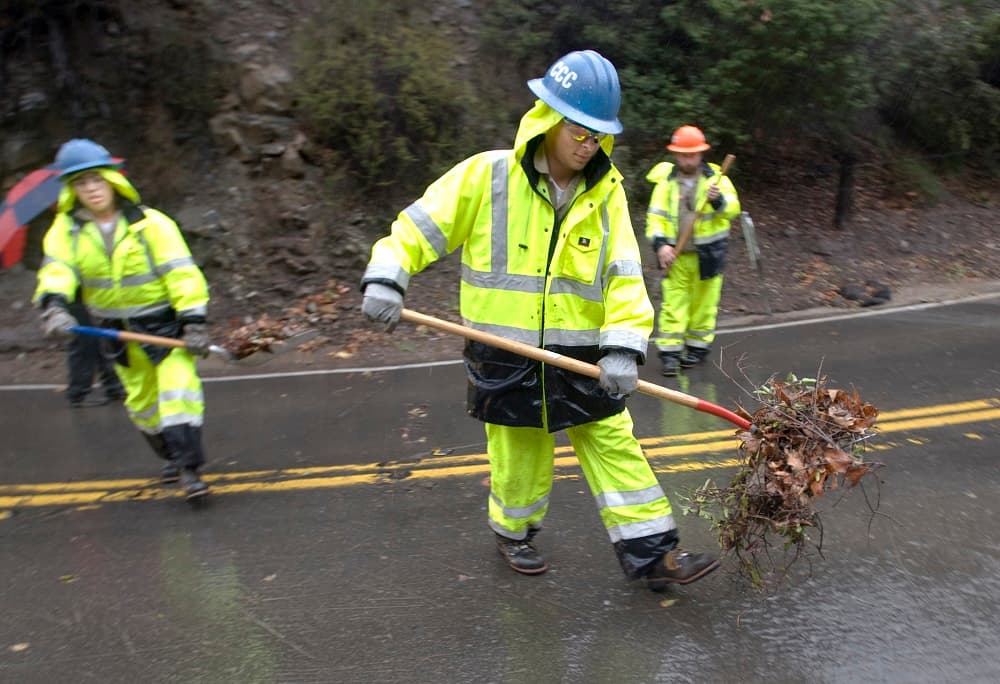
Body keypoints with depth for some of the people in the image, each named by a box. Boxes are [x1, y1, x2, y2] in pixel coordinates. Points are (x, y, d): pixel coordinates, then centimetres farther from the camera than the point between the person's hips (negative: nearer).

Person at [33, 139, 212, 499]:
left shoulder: (151, 223, -14)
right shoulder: (66, 229, -3)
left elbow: (181, 273, -16)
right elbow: (57, 270, -16)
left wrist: (193, 320, -21)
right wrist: (54, 304, -37)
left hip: (165, 319, -4)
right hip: (117, 329, 5)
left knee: (177, 391, -15)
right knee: (141, 402, 15)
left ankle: (189, 467, -10)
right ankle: (172, 456, 35)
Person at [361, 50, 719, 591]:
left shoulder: (606, 193, 0)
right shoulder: (486, 175, -9)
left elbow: (623, 276, -5)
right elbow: (422, 225, -4)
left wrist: (623, 345, -17)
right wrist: (386, 276, -18)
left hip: (581, 357, 3)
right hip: (506, 359, -2)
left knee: (616, 448, 6)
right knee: (518, 455, 14)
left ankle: (652, 553, 18)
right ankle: (513, 533, 40)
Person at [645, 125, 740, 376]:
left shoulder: (716, 178, 1)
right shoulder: (666, 181, 3)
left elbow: (732, 208, -10)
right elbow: (655, 215, -1)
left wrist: (719, 200, -32)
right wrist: (660, 243, -16)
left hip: (708, 255, 0)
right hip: (675, 255, 0)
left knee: (704, 303, 10)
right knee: (673, 303, -2)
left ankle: (698, 346, 24)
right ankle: (669, 350, 3)